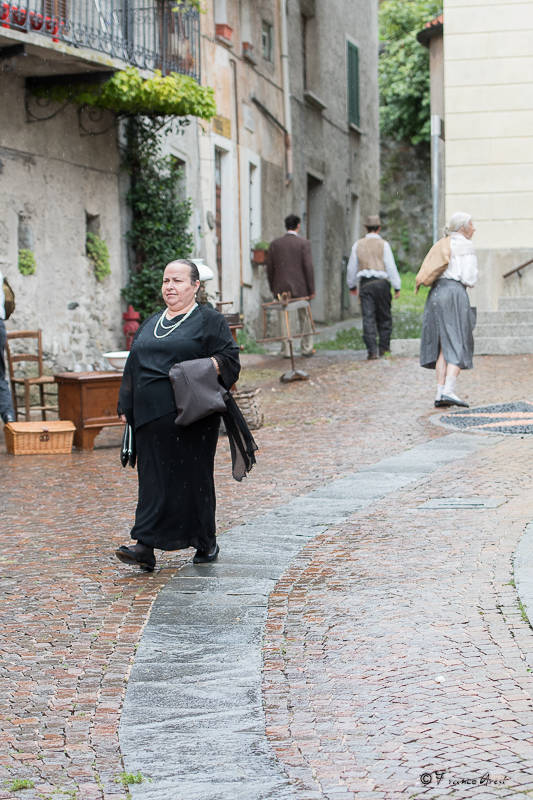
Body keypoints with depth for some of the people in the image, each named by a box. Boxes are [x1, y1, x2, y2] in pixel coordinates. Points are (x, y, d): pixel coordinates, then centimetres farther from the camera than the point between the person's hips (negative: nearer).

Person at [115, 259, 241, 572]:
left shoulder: (210, 321, 3)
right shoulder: (151, 324, 20)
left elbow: (230, 357, -4)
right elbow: (133, 366, 22)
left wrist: (211, 365, -23)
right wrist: (126, 406, 15)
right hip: (151, 416, 5)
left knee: (192, 478, 0)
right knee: (154, 479, -1)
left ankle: (205, 543, 14)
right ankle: (147, 548, -6)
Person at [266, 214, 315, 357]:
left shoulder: (274, 244, 4)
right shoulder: (303, 243, -5)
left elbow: (269, 268, 5)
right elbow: (308, 267, -8)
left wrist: (273, 288, 14)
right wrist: (311, 290, -3)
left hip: (281, 288, 2)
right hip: (300, 287, -2)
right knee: (304, 317, 11)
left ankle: (286, 350, 4)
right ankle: (307, 348, 17)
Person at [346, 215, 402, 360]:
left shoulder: (358, 245, 6)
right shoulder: (383, 244, -3)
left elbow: (352, 267, 13)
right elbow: (391, 267, -6)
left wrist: (352, 285, 26)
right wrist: (397, 287, -1)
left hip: (365, 284, 2)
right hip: (381, 282, -2)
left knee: (368, 317, -1)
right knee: (384, 316, 11)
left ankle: (372, 349, -8)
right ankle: (383, 346, 13)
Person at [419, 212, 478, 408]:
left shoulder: (440, 245, 20)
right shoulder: (465, 245, -2)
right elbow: (469, 279, -9)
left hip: (435, 294, 7)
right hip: (455, 293, -7)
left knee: (443, 347, 8)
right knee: (458, 347, -6)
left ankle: (440, 393, 1)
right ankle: (448, 391, -17)